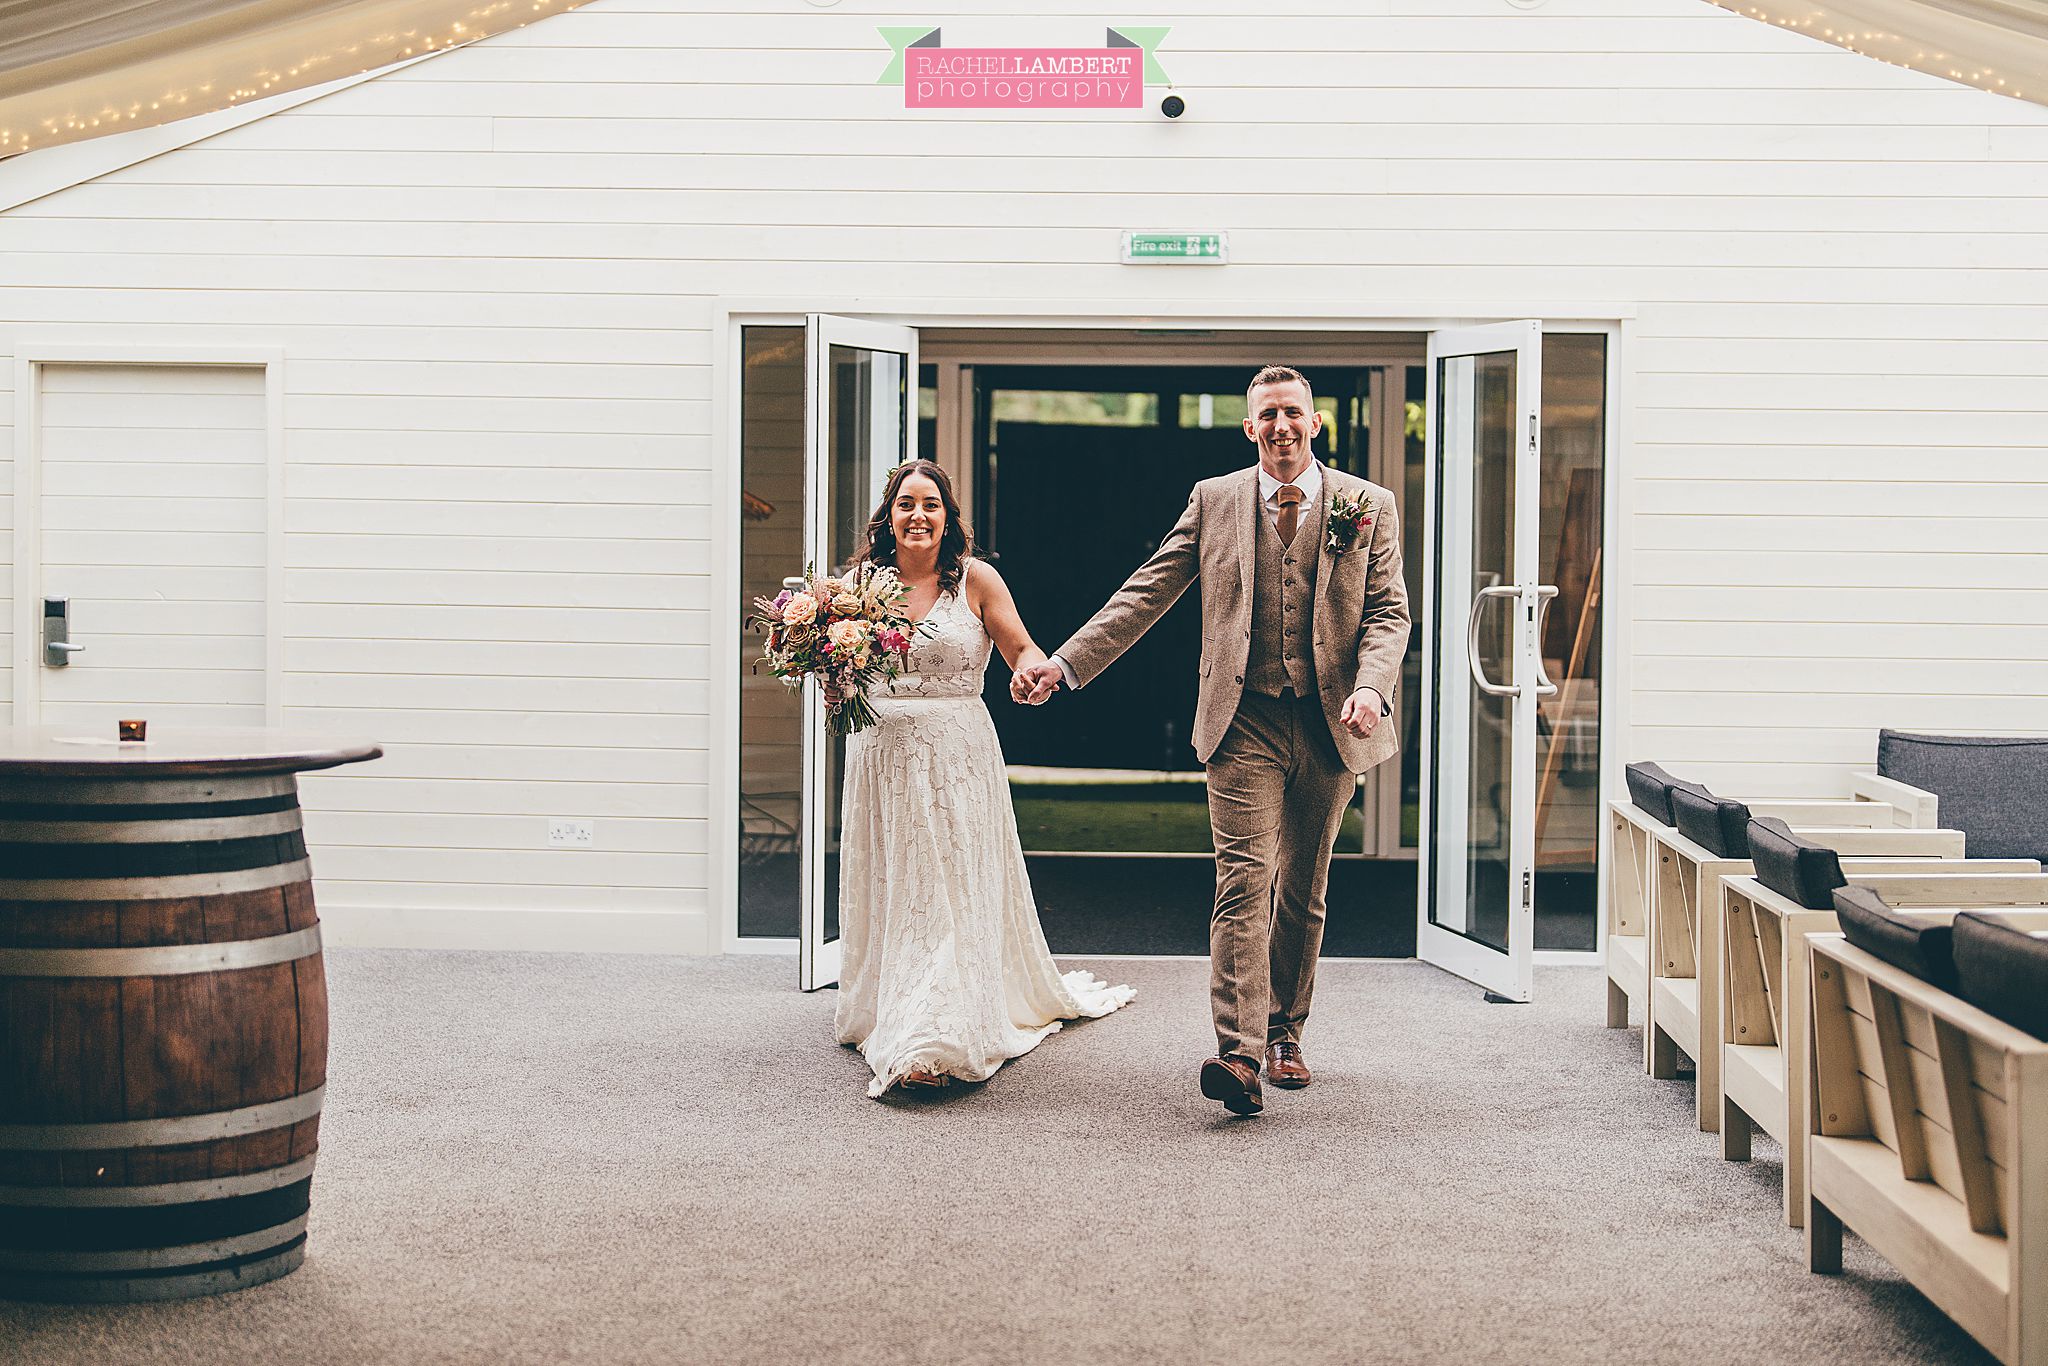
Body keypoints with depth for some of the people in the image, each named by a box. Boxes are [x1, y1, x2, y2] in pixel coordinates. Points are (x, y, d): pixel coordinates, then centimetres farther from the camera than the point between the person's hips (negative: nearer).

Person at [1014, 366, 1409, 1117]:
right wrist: (1064, 662, -5)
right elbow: (1145, 594, 4)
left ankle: (1284, 1034, 27)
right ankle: (1239, 1053, -19)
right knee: (1243, 879, -13)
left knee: (1303, 890, 12)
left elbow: (1388, 610, 2)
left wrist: (1371, 686, -17)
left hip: (1329, 724, 2)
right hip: (1244, 720, -1)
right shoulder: (1214, 501, 6)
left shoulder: (1368, 506, 6)